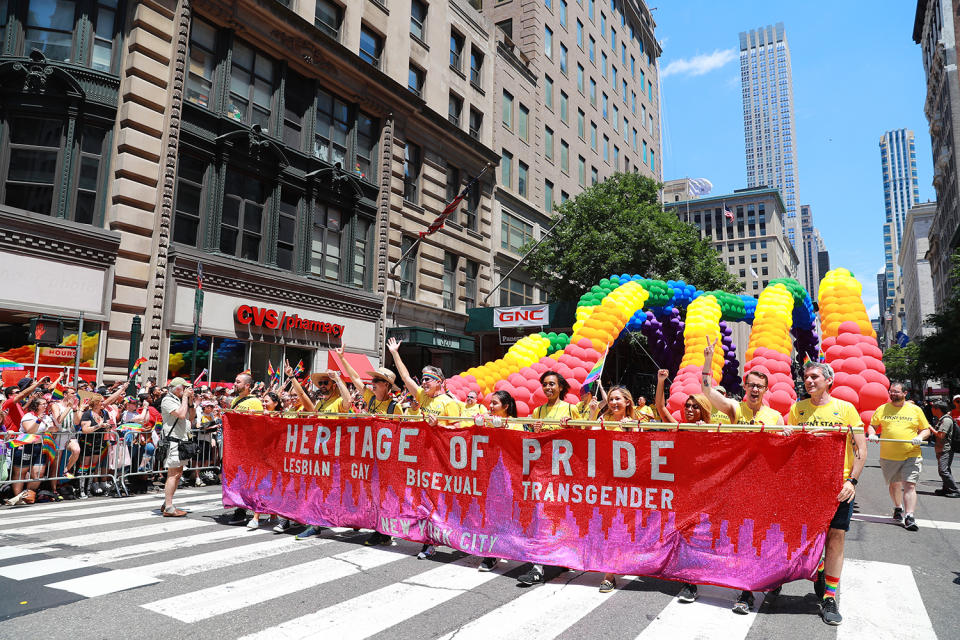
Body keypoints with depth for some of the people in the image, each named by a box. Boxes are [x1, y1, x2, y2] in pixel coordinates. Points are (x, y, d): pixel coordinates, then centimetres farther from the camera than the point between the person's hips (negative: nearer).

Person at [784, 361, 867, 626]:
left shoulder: (845, 408, -1)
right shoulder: (797, 408, 5)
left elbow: (861, 449, -2)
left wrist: (852, 481, -11)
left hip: (840, 484, -2)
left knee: (836, 537, -3)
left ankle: (829, 598, 7)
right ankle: (818, 573, 38)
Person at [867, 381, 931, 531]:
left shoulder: (916, 410, 4)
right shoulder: (882, 409, 6)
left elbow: (926, 430, 9)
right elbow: (872, 425, 14)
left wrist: (920, 437, -12)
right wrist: (872, 434, -7)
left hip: (911, 456, -2)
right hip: (888, 456, 2)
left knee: (910, 485, -11)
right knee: (894, 484, 15)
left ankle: (909, 517, -11)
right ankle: (898, 508, 38)